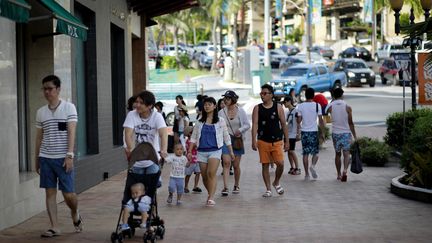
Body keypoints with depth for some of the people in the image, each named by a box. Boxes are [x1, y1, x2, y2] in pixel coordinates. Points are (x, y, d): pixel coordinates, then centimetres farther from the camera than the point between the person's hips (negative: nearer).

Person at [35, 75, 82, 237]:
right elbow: (39, 137, 14)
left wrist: (69, 155, -15)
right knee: (50, 192, 2)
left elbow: (71, 133, -8)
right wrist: (36, 160, 14)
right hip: (45, 158, 4)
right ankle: (54, 227, 7)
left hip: (63, 158, -4)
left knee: (68, 193, -3)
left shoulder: (69, 108, -3)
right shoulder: (41, 112, 9)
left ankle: (75, 215, 27)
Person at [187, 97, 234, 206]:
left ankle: (211, 198, -24)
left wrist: (231, 151, 10)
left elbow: (226, 137, 10)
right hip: (202, 151, 3)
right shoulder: (200, 122, 9)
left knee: (211, 173, -20)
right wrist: (189, 151, 4)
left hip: (215, 150, -3)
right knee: (204, 176, 5)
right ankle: (210, 195, 24)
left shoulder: (220, 121, 5)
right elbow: (193, 137, 11)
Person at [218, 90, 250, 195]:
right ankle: (225, 187, -19)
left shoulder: (240, 111, 1)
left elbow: (247, 125, 4)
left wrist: (240, 130, -13)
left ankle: (236, 186, 25)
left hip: (237, 139, 0)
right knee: (226, 162, -16)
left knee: (236, 165, 6)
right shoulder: (221, 112, 2)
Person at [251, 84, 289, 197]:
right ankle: (268, 189, 12)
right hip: (263, 142, 1)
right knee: (265, 165, 3)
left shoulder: (278, 107, 2)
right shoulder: (257, 108, 3)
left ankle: (276, 183, 18)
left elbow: (283, 125, 4)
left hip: (277, 141, 0)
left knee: (280, 163, -9)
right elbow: (255, 124, -3)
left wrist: (286, 141, 2)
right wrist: (254, 141, -13)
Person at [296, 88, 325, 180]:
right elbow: (321, 120, -5)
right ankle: (313, 165, -17)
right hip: (314, 131, -2)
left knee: (305, 153, 6)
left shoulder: (300, 106, 0)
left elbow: (298, 121, 1)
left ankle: (307, 174, 5)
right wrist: (322, 132, 2)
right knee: (315, 152, 11)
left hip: (304, 131, 2)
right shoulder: (317, 105, -5)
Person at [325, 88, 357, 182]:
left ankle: (339, 174, 20)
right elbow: (350, 123, -5)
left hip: (335, 133, 2)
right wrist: (355, 136, 1)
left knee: (337, 154, 15)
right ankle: (345, 170, -25)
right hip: (346, 132, -2)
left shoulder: (331, 106, -3)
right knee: (346, 154, -2)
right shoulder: (347, 107, -6)